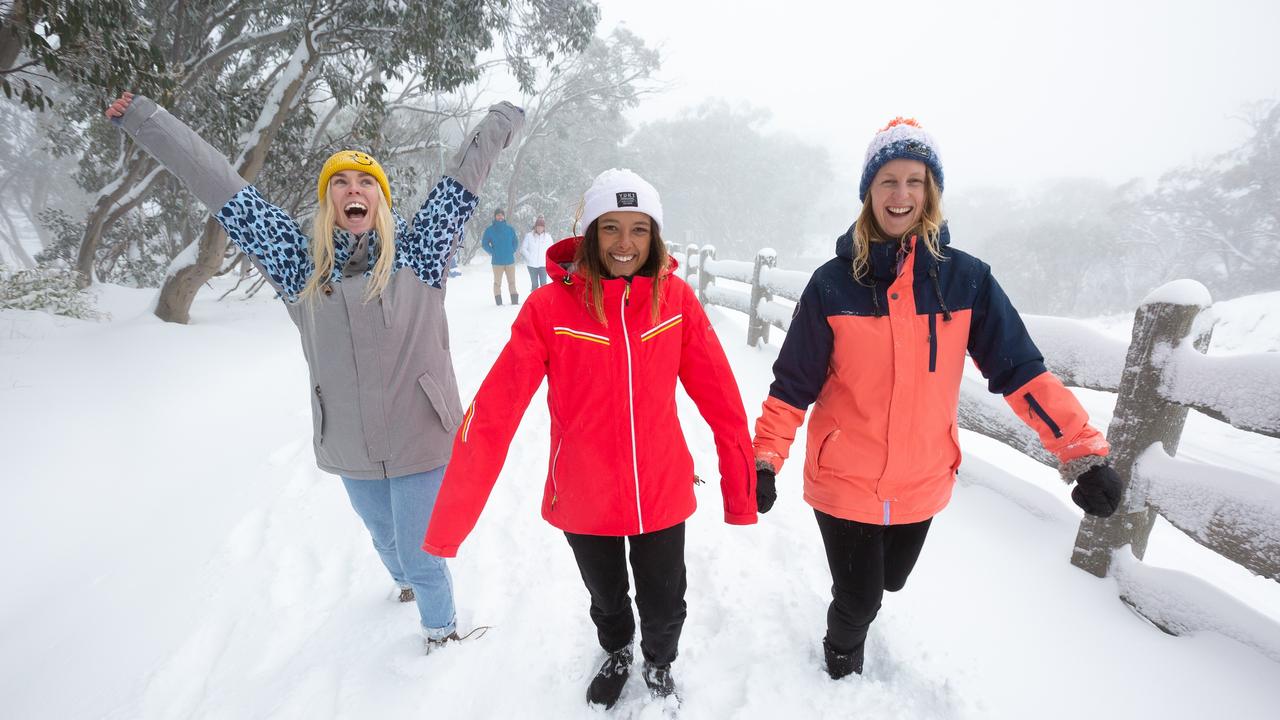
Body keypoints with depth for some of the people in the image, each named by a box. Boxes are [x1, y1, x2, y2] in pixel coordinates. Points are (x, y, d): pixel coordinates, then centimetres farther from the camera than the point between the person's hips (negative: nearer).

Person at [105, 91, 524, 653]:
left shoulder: (416, 253, -6)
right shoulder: (304, 265, 0)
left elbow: (460, 182, -1)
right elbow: (221, 188, 5)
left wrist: (500, 122, 7)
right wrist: (145, 119, 11)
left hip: (421, 440, -3)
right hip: (351, 450, 3)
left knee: (422, 555, 10)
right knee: (386, 540, 26)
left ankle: (440, 628, 41)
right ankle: (406, 580, 60)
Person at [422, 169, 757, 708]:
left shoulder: (675, 298, -12)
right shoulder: (549, 308, -17)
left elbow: (720, 397, -8)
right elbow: (493, 413, -18)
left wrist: (742, 488, -5)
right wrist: (449, 520, -17)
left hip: (662, 494, 1)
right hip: (585, 501, 0)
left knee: (665, 608, 20)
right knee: (607, 600, 26)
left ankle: (659, 665, 55)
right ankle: (616, 655, 60)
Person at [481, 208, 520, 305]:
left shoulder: (510, 229, 6)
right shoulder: (489, 230, 1)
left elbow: (515, 242, 16)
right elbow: (484, 244, 3)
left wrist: (512, 251, 3)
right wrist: (493, 252, -6)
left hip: (510, 260, 2)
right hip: (497, 262, -2)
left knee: (512, 282, 6)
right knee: (497, 283, 3)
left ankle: (515, 301, 12)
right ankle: (499, 303, 8)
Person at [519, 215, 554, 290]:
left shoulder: (547, 236, 0)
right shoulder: (529, 235, -5)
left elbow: (551, 249, 11)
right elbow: (523, 249, 0)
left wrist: (547, 258, -1)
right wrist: (529, 258, -7)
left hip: (543, 264, 1)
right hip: (532, 264, -1)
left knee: (543, 284, -6)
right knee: (534, 284, 4)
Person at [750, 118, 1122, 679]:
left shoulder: (966, 278, -7)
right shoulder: (834, 283, -11)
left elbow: (1020, 370, -6)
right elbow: (793, 383, -9)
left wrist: (1084, 451, -13)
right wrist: (765, 459, -16)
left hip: (922, 482, 3)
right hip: (844, 481, -2)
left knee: (889, 582, 25)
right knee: (858, 601, 12)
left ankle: (855, 606, 61)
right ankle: (842, 664, 47)